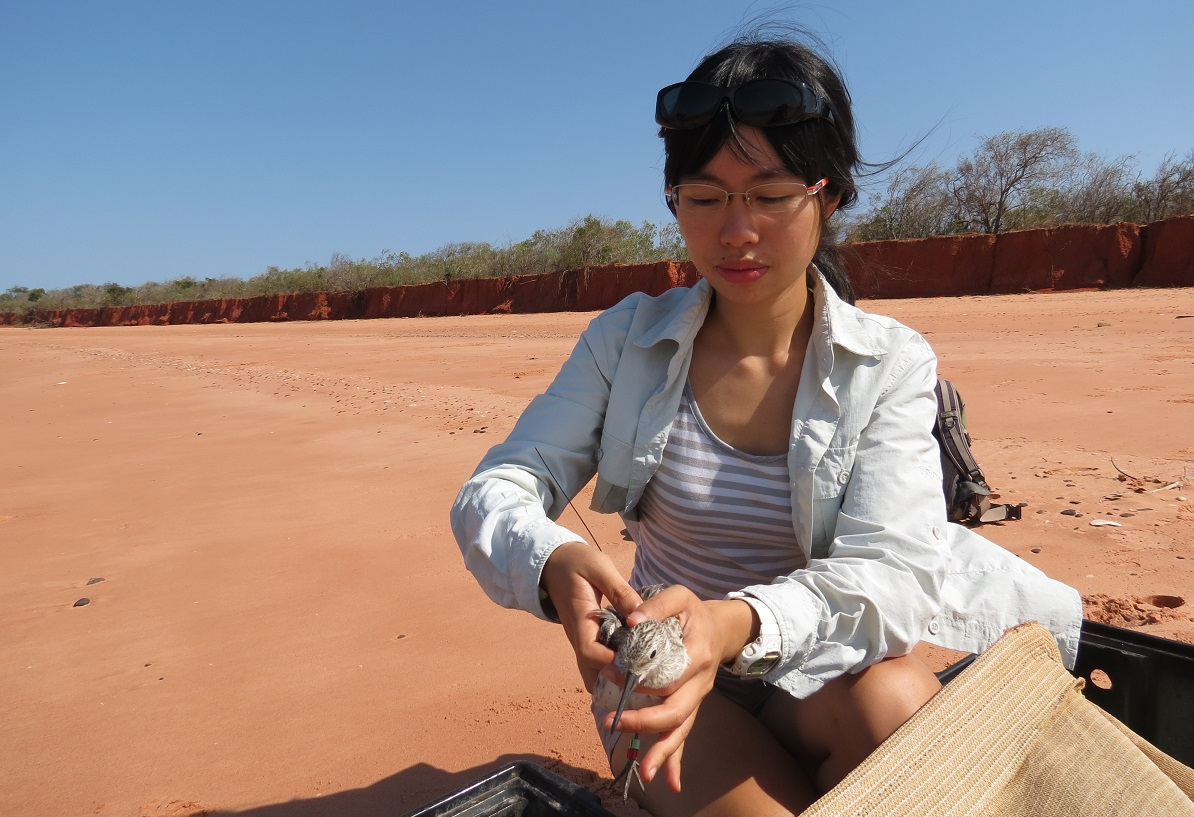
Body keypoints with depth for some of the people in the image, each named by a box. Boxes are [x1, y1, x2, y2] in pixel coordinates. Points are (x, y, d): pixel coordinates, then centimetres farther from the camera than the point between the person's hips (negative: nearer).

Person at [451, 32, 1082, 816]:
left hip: (823, 674, 1)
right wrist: (557, 563, -35)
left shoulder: (892, 363, -8)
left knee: (896, 700, -32)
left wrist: (741, 623, -41)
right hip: (668, 677, 0)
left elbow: (889, 569, -19)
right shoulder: (626, 340, -5)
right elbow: (493, 494, -11)